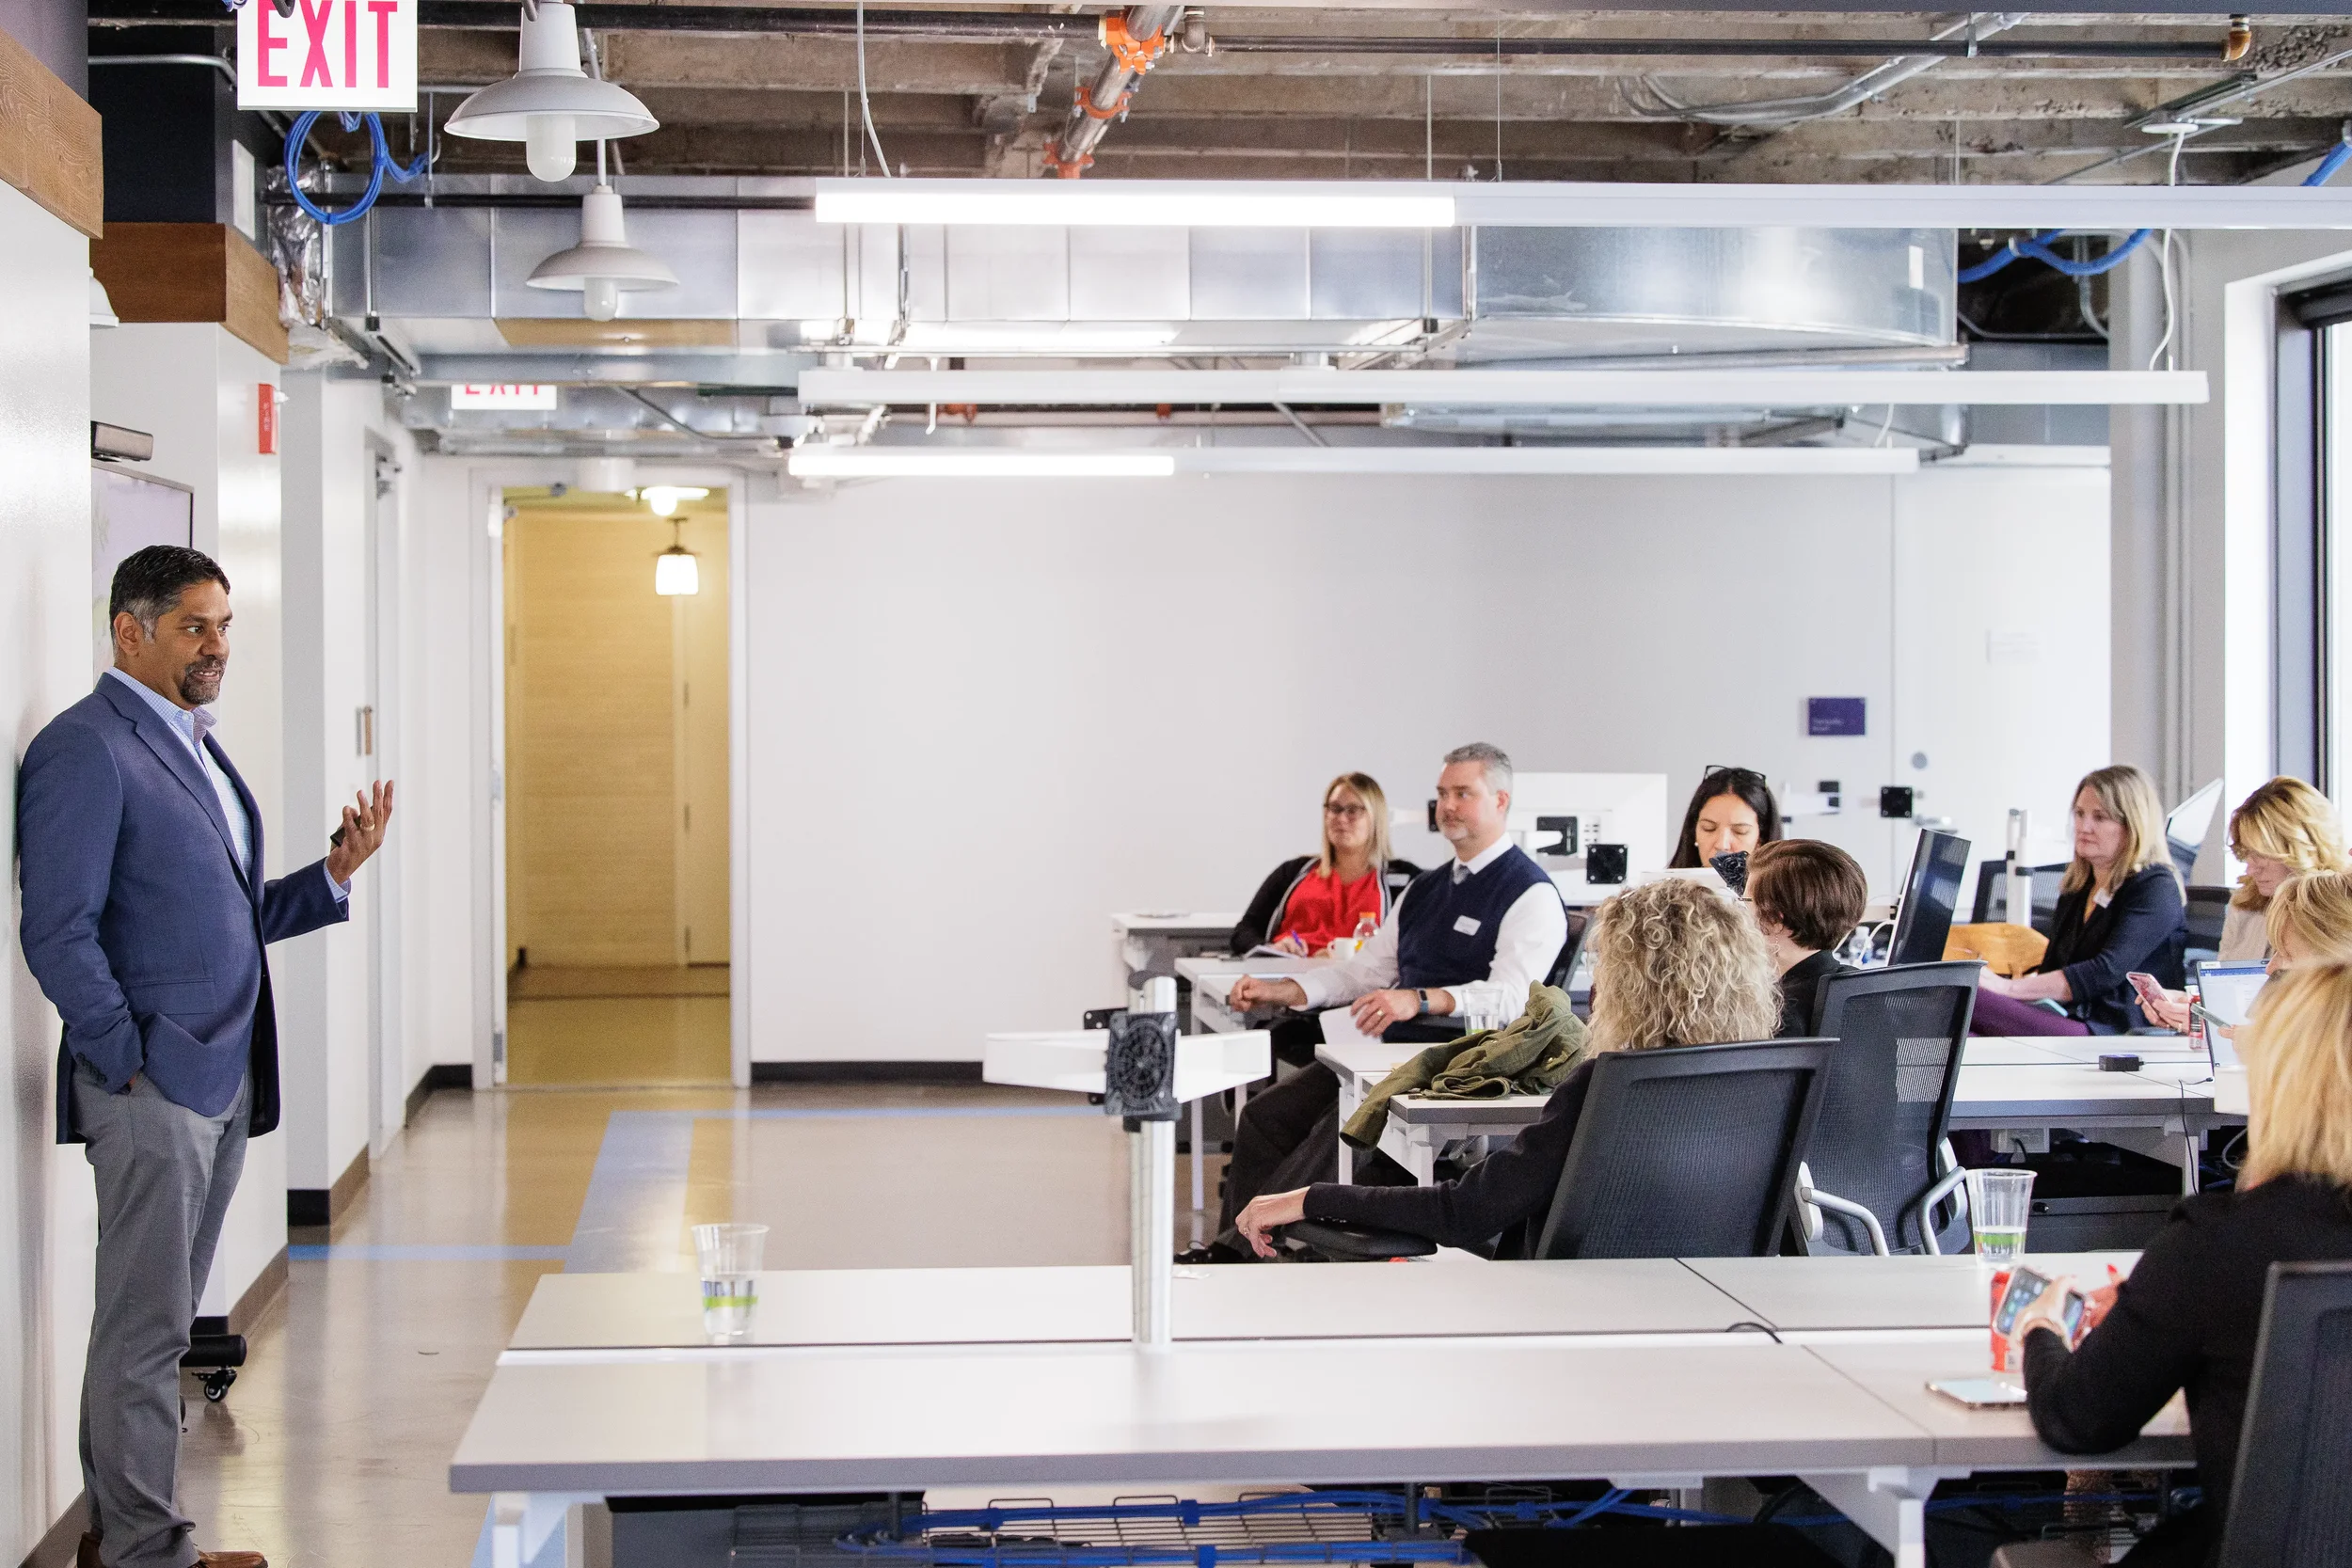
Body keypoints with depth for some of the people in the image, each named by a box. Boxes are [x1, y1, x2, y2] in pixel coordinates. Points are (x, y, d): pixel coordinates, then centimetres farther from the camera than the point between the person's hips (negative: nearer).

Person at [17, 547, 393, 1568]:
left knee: (165, 1319, 15)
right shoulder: (85, 749, -12)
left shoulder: (197, 746, 16)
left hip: (225, 1080, 9)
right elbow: (58, 935, -17)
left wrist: (335, 872, 6)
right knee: (145, 1325, -2)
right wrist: (130, 1063, -15)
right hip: (151, 1087, -9)